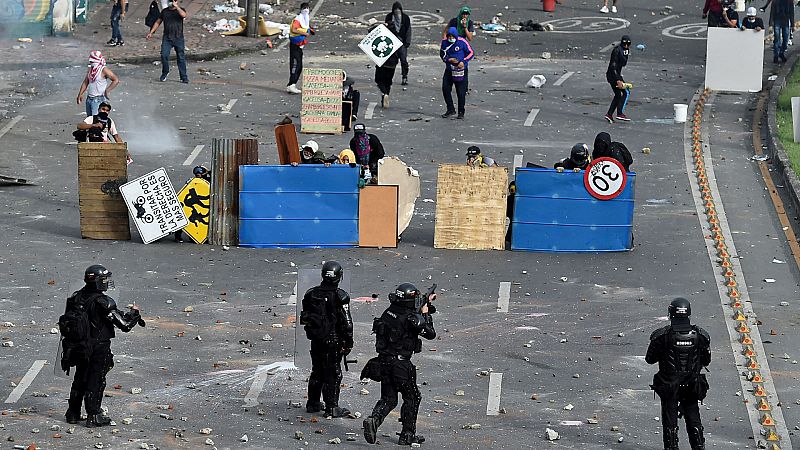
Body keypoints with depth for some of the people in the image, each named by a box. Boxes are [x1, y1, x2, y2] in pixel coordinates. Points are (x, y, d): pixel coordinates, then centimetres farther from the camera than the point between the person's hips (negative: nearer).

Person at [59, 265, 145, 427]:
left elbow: (66, 321, 9)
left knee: (80, 379, 18)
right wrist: (134, 313, 1)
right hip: (98, 349, -6)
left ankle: (73, 413, 25)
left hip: (78, 347, 6)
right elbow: (125, 324, -19)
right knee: (96, 381, 4)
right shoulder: (103, 302, -21)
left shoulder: (76, 298, 0)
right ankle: (93, 416, 7)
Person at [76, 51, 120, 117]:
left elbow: (116, 80, -16)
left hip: (99, 99, -8)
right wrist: (80, 94, 9)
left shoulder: (104, 70, -12)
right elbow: (85, 82, 18)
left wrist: (107, 91, -16)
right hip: (89, 99, 8)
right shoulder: (90, 69, 10)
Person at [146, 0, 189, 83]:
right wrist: (151, 32, 12)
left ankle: (184, 77, 6)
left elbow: (183, 15, -21)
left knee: (181, 58, 0)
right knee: (164, 55, -12)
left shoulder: (180, 10, 4)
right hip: (167, 38, 2)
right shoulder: (165, 11, 12)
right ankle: (165, 73, 9)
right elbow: (158, 22, 19)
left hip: (178, 38, -2)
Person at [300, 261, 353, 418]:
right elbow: (346, 322, -14)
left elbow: (305, 317, 10)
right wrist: (348, 343, -6)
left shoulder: (311, 294, 1)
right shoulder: (340, 296, -15)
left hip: (315, 340, 5)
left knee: (317, 371, 18)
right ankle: (332, 407, 2)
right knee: (333, 374, 1)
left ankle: (313, 403, 25)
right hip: (333, 341, -5)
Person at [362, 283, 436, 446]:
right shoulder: (411, 318, -17)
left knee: (388, 398, 13)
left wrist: (426, 303, 29)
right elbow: (430, 334, -7)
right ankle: (407, 435, 12)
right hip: (400, 363, -7)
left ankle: (374, 419, -13)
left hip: (384, 361, 7)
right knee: (412, 398, 11)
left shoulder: (389, 311, 5)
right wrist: (425, 314, 4)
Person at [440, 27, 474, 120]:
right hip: (449, 69, 4)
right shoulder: (445, 42, -1)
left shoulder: (462, 42, -11)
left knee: (461, 92, -3)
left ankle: (461, 112, 9)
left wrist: (463, 62, -16)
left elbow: (471, 53, -3)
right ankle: (450, 109, 15)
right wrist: (449, 59, -10)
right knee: (445, 89, 0)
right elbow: (442, 54, 10)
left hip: (461, 69, -4)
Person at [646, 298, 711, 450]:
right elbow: (706, 360, 3)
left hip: (668, 387, -2)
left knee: (670, 424, 8)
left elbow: (650, 359, -5)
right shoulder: (700, 335, -7)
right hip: (692, 386, 2)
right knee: (694, 421, 15)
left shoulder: (661, 335, -14)